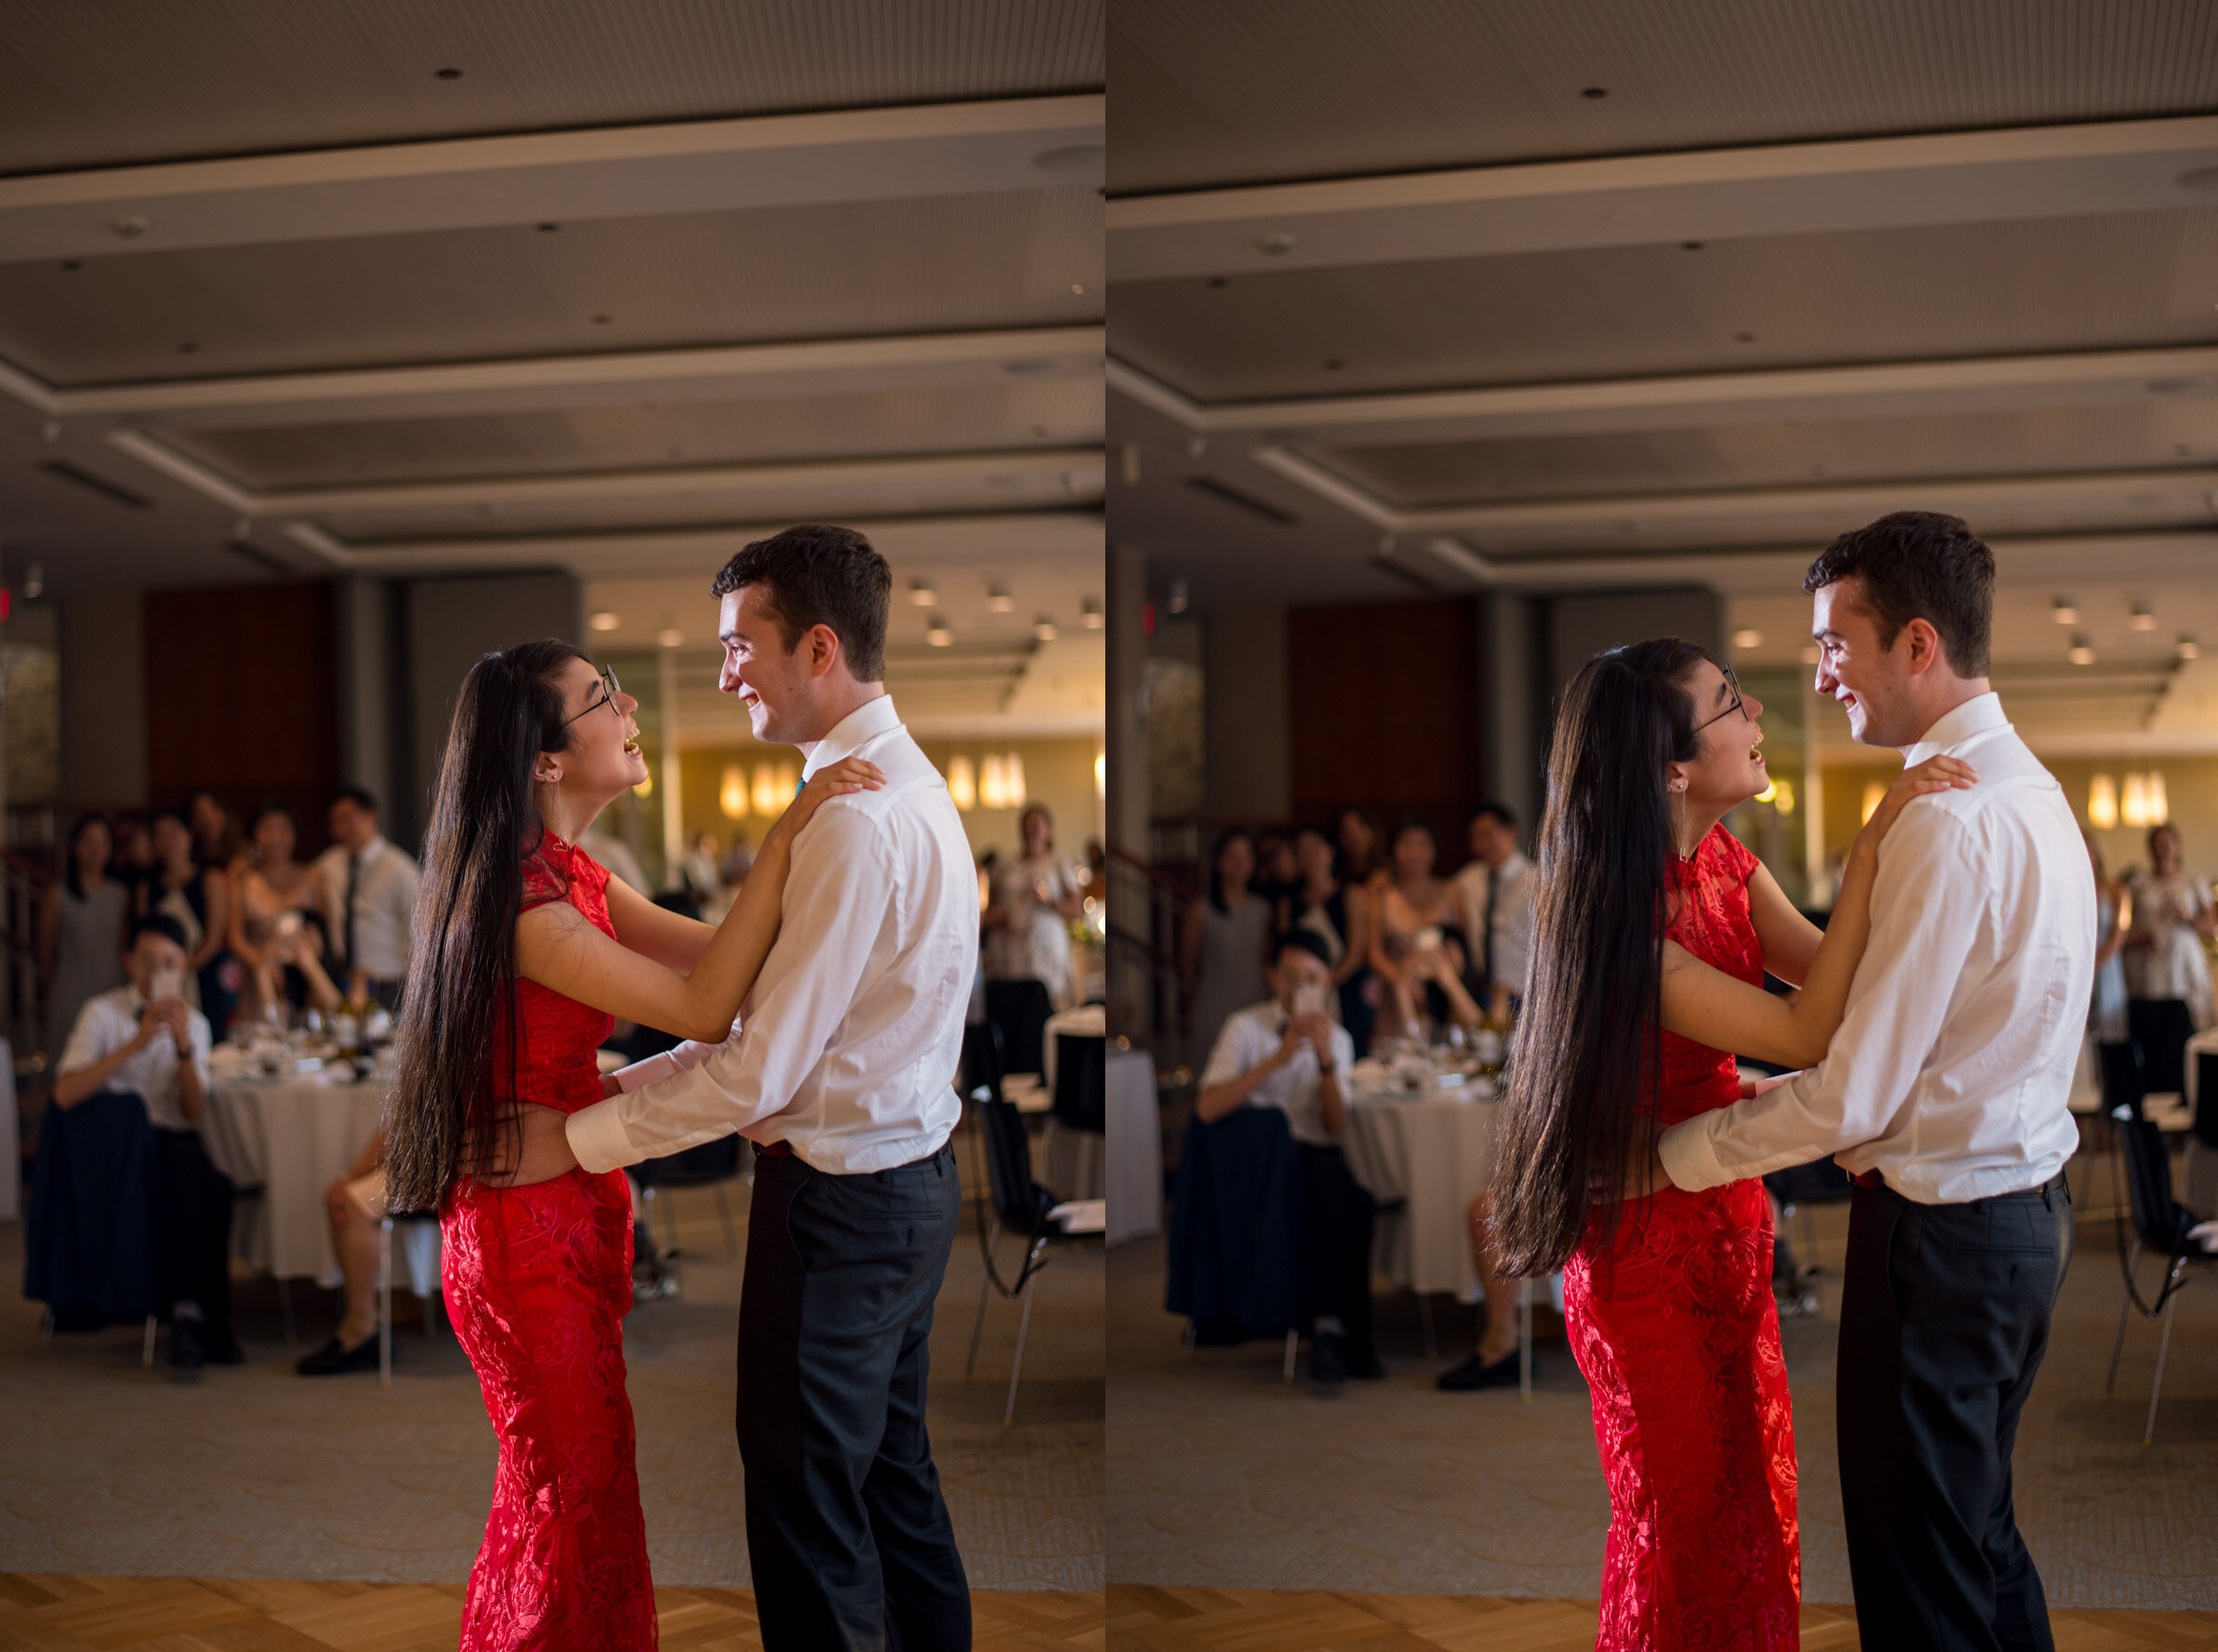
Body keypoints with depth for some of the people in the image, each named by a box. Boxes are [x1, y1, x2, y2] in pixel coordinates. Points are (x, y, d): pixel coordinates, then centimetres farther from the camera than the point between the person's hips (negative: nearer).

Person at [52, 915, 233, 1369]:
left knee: (215, 1185, -31)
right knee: (192, 1170, -34)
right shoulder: (103, 1013, 2)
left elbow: (194, 1114, 2)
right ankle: (201, 1318, -30)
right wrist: (134, 1045, -18)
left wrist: (184, 1046, -12)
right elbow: (64, 1094, -14)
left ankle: (190, 1315, -20)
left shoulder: (194, 1023, 14)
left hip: (176, 1148, 4)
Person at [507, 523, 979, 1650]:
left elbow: (759, 1072, -24)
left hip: (842, 1204, -10)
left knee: (806, 1511, 3)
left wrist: (577, 1140, -14)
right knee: (893, 1471, 21)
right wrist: (626, 1081, 9)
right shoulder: (899, 785, 8)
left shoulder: (856, 822, -24)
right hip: (906, 1178, 10)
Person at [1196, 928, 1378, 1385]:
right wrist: (1277, 1059, -18)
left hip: (1318, 1162, 4)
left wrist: (1326, 1061, -12)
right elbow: (1207, 1109, -14)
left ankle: (1333, 1330, -20)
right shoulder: (1246, 1027, 2)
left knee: (1358, 1201, -31)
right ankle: (1332, 1325, -30)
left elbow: (1336, 1129, 2)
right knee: (1330, 1182, -35)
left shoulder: (1337, 1039, 14)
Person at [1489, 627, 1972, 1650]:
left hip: (1728, 1219, 8)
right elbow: (1808, 1032, -30)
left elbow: (1838, 974, 0)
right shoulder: (1617, 914, -27)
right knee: (1685, 1518, 7)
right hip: (1649, 1241, -8)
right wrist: (1872, 845, -32)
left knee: (1753, 1501, 18)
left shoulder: (1725, 865, 1)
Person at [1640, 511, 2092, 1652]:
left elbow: (1853, 1097, -22)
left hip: (1940, 1231, -10)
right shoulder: (2025, 789, 10)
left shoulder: (1950, 821, -23)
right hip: (2021, 1206, 10)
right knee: (1981, 1539, 22)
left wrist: (1669, 1158, -12)